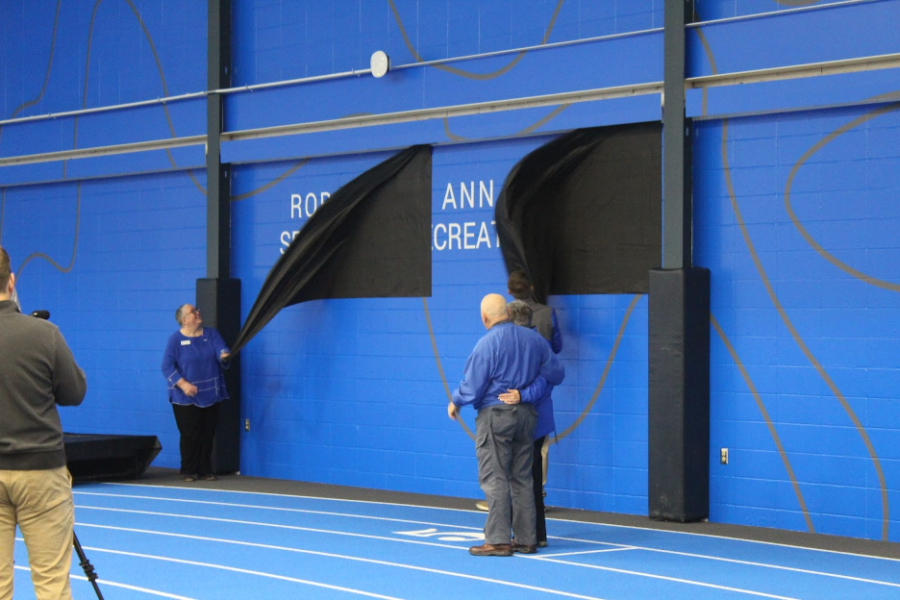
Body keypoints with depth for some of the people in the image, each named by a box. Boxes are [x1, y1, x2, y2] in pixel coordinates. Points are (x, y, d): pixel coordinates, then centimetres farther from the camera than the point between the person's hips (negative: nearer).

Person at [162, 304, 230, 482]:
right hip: (186, 398, -3)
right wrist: (183, 384, -21)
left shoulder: (211, 334, 5)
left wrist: (224, 355, -35)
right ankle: (188, 471, 6)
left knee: (208, 434, 5)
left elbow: (221, 350, -10)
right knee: (190, 434, -5)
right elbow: (167, 367, -9)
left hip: (210, 395, 3)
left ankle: (205, 470, 13)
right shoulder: (176, 339, -5)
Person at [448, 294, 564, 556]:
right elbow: (556, 374, 10)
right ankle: (526, 539, 14)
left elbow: (472, 386, -10)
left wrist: (455, 403, 9)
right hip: (527, 414, 6)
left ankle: (498, 540, -5)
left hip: (495, 415, -6)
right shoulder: (534, 339, 5)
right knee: (522, 479, 12)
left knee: (494, 479, -3)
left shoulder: (487, 344, -13)